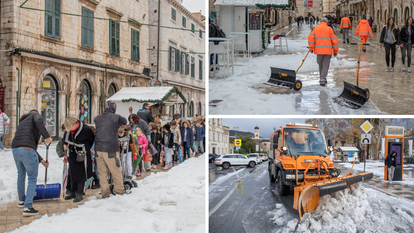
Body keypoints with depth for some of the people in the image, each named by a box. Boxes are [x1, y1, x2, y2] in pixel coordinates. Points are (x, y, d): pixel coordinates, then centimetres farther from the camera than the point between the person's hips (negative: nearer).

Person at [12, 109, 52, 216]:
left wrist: (41, 160, 33)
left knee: (21, 175, 27)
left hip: (15, 149, 8)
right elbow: (38, 121, -16)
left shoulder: (22, 122, 34)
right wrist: (46, 136, -16)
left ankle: (21, 200, 43)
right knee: (32, 178, 0)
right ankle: (28, 207, -7)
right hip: (27, 150, -7)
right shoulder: (35, 116, 14)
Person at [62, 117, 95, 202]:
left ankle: (80, 194, 6)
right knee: (72, 174, 12)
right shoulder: (69, 129, -6)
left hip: (82, 155, -5)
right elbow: (66, 136, 18)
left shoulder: (86, 129, -20)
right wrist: (65, 144, 3)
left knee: (81, 174, -1)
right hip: (72, 154, 5)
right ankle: (73, 192, 23)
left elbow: (92, 139, 0)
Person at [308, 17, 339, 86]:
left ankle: (323, 79, 26)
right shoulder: (329, 29, 3)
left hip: (318, 50, 2)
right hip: (327, 51, -2)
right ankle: (322, 80, -9)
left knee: (320, 65, 16)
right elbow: (334, 40, 1)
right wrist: (335, 51, 9)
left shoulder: (316, 28, 8)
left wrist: (311, 48, 1)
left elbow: (311, 37, -4)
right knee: (325, 65, 1)